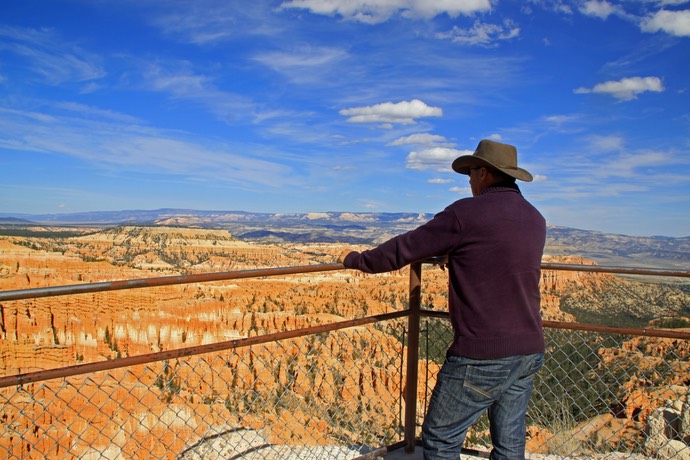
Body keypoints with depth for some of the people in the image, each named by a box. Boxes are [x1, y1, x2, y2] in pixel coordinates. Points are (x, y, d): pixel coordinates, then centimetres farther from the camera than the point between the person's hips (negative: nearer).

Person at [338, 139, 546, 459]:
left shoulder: (467, 213, -12)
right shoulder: (536, 220, 10)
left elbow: (404, 248, -7)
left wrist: (356, 259, 8)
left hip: (483, 356, -8)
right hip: (529, 352, 8)